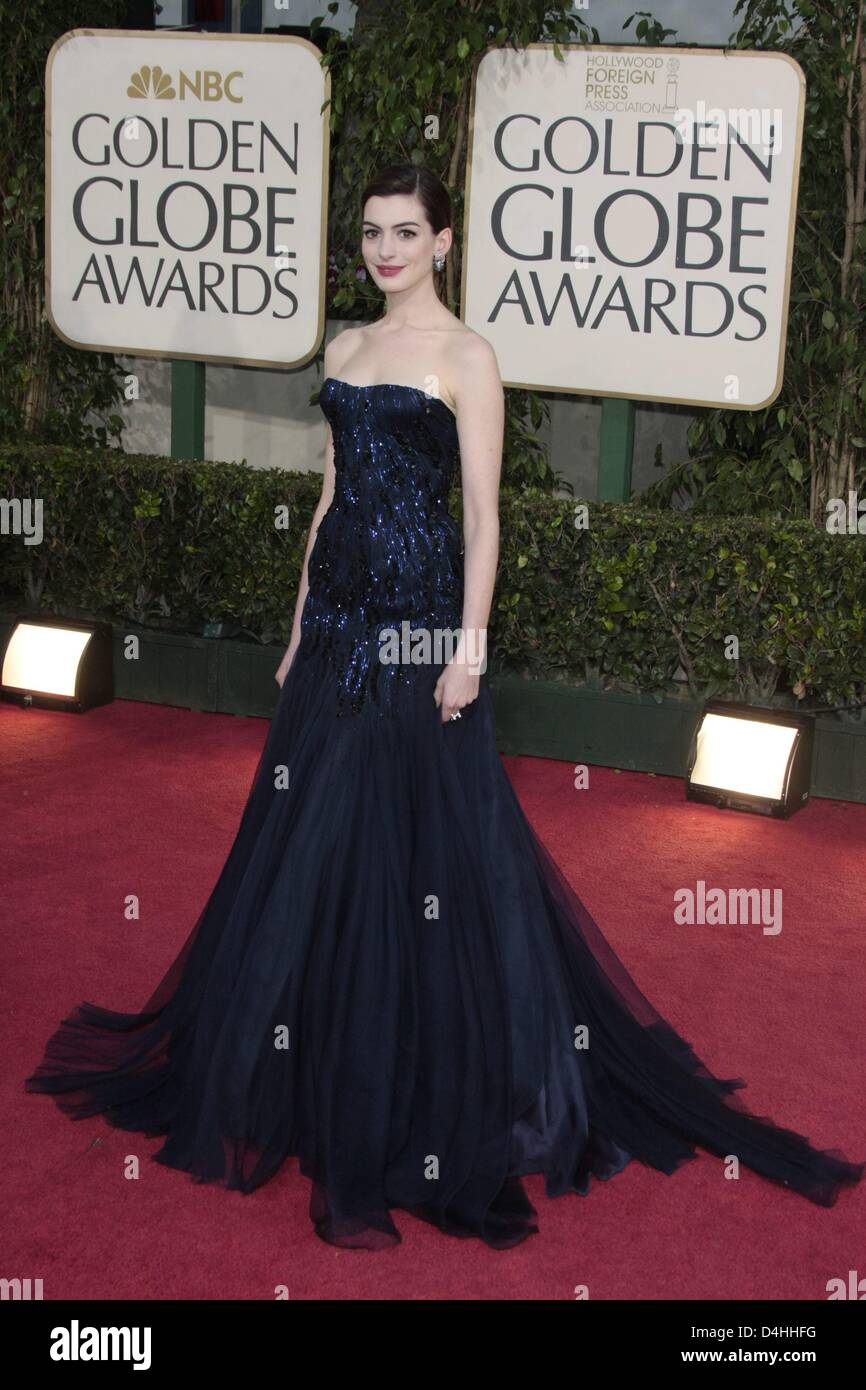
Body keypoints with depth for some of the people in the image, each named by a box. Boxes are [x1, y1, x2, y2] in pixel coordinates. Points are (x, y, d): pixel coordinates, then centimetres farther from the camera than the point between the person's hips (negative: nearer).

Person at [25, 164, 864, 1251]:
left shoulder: (466, 356, -5)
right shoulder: (346, 349, 14)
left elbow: (482, 512, -9)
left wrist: (469, 643, -16)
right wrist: (301, 629, 14)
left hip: (419, 608, -7)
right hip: (340, 605, 7)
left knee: (422, 831, -3)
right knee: (316, 835, 11)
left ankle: (431, 1096, 10)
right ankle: (322, 1076, 27)